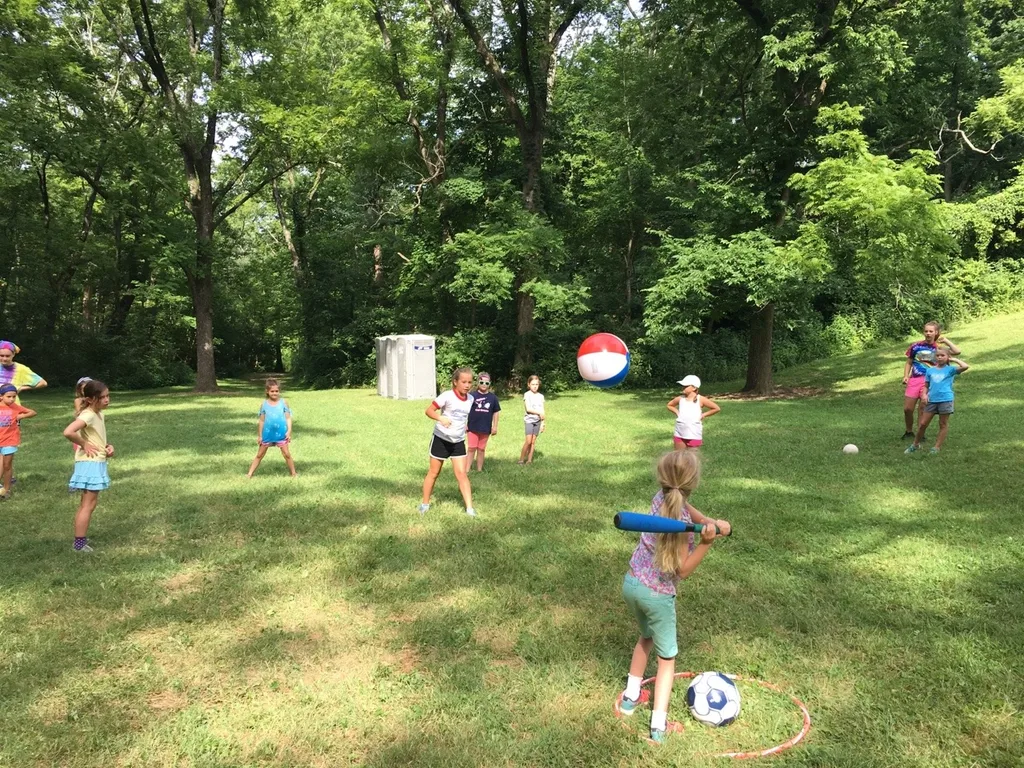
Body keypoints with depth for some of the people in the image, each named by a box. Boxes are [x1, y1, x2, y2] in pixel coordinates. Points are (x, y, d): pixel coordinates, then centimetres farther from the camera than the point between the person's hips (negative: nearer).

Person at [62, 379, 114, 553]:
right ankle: (80, 543, 4)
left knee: (86, 504, 17)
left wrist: (108, 446, 2)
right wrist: (84, 444, -21)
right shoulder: (88, 415, -19)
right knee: (89, 505, -3)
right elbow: (68, 432, -35)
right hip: (90, 463, -10)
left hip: (97, 463, 10)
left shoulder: (99, 414, 9)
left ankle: (80, 539, 28)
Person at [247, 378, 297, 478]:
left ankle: (294, 473, 13)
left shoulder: (283, 402, -2)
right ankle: (250, 474, 15)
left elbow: (288, 418, -1)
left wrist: (289, 431, -8)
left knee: (287, 454, 3)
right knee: (259, 455, 11)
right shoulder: (264, 404, 1)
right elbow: (261, 421, 5)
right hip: (267, 434, 1)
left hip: (281, 434, -1)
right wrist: (259, 435, 6)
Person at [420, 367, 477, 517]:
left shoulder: (470, 399, -1)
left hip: (458, 442, 4)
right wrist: (440, 418, -35)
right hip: (441, 439, -4)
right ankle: (425, 503, 25)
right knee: (434, 472, 9)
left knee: (462, 474, -2)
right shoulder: (447, 396, -19)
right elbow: (428, 411, -20)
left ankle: (470, 508, -1)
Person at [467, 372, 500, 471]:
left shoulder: (493, 397, 2)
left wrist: (495, 426, 4)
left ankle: (479, 470, 22)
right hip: (473, 427, -2)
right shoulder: (472, 396, -6)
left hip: (485, 429, 2)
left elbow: (495, 413, 7)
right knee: (472, 449, 0)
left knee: (481, 450, 12)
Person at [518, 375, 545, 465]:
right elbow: (528, 409, -13)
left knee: (533, 441, 4)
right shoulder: (527, 394, -4)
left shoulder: (541, 396, 9)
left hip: (538, 421, 4)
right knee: (528, 441, -12)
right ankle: (521, 460, -2)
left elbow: (542, 410, 9)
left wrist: (542, 423, 5)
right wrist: (539, 413, -16)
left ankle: (529, 460, 11)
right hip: (529, 420, -4)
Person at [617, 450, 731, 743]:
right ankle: (659, 726, 15)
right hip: (658, 594, -6)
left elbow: (689, 511, 7)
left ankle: (631, 697, 40)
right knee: (667, 657, 13)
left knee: (647, 637, 31)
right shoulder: (682, 522, -26)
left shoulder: (660, 499, -9)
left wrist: (712, 523, -11)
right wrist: (706, 541, -30)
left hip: (631, 583, 6)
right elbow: (683, 569, -20)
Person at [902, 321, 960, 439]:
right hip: (914, 380, 1)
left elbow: (957, 351, -9)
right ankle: (909, 431, 22)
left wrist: (945, 340, -3)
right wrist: (906, 376, 1)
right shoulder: (916, 346, 4)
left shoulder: (938, 347, 3)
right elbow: (909, 363, 12)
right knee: (907, 409, 1)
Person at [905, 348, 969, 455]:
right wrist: (924, 394, -4)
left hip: (945, 400, -3)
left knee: (943, 424, 6)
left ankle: (937, 447, 13)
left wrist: (954, 359, -4)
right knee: (923, 423, 5)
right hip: (931, 400, 3)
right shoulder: (930, 370, 10)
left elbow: (965, 366, -17)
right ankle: (915, 444, 19)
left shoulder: (950, 369, 0)